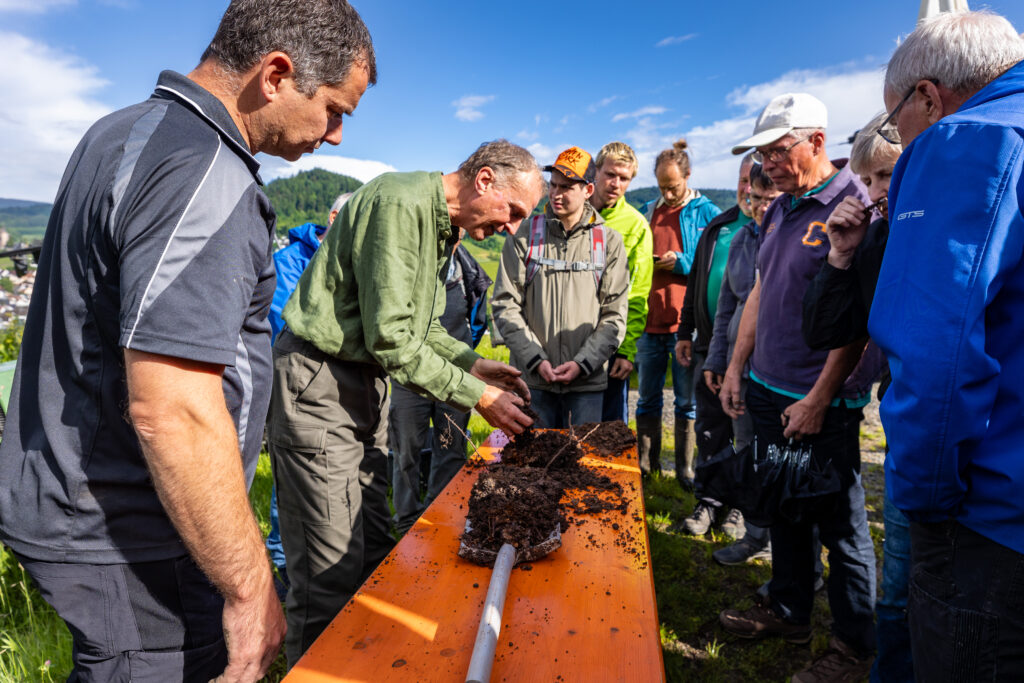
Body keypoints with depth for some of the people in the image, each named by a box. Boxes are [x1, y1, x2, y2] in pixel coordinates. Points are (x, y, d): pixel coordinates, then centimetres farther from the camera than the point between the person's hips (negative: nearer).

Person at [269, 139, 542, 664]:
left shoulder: (445, 227, 13)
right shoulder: (402, 203, -19)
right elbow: (391, 338, -24)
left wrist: (473, 363, 4)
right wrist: (476, 395, -19)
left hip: (365, 385, 10)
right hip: (317, 386, -10)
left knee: (372, 547, 15)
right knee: (331, 570, -4)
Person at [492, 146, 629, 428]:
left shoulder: (609, 242, 4)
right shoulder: (524, 238, 4)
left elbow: (615, 315, 2)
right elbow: (505, 305, 0)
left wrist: (582, 362, -10)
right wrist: (536, 359, -9)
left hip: (588, 381, 0)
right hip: (532, 376, 0)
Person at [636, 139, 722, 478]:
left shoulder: (706, 213, 1)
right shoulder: (647, 212, 12)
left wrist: (683, 263, -12)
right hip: (650, 320, 4)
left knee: (687, 400, 7)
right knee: (648, 398, 11)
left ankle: (685, 468, 20)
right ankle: (646, 465, 23)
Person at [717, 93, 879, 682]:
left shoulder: (854, 207, -13)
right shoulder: (779, 210, 11)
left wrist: (819, 399, -17)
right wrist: (736, 368, 12)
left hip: (823, 402, -7)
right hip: (769, 390, 8)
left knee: (839, 522, 7)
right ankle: (789, 611, 37)